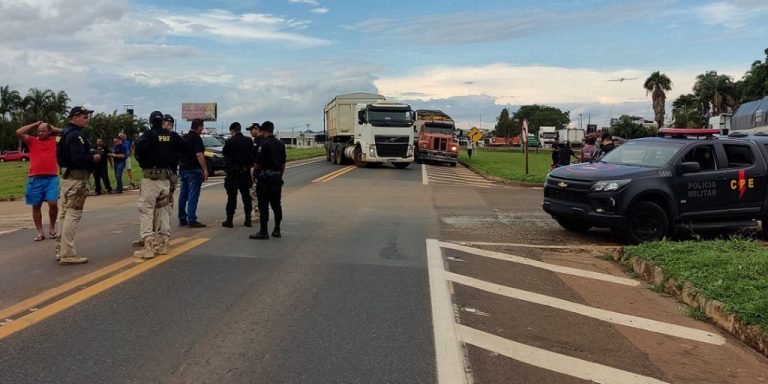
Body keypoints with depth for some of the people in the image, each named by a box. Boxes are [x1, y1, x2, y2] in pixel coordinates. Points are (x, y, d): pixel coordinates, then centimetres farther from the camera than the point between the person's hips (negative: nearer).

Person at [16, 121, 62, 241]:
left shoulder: (55, 141, 10)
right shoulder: (32, 141, 10)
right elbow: (19, 132, -3)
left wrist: (54, 129, 11)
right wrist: (34, 124, 5)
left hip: (51, 178, -1)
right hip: (34, 178, 1)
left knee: (53, 203, -12)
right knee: (36, 206, 6)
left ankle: (52, 227, 11)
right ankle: (40, 232, 15)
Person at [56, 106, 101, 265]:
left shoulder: (65, 133, 15)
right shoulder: (76, 135, -16)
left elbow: (64, 155, 17)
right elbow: (78, 158, -28)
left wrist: (89, 156, 9)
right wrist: (94, 158, -11)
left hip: (66, 176, 11)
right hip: (76, 178, -11)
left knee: (64, 213, 16)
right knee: (73, 214, -8)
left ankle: (61, 250, 25)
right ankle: (68, 254, -6)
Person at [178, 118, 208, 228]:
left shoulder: (184, 137, 13)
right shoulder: (196, 138, -12)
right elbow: (199, 155, -21)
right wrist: (205, 170, -20)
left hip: (183, 169, 8)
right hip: (193, 170, -8)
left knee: (183, 195, 12)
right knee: (193, 196, -6)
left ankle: (182, 219, 16)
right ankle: (191, 220, -6)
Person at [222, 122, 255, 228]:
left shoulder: (230, 142, -12)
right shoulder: (249, 141, 0)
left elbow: (224, 153, 3)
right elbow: (252, 156, 5)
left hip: (233, 172, -4)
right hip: (246, 172, 4)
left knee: (232, 196, 2)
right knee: (246, 195, 11)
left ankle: (229, 220, 5)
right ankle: (248, 219, 14)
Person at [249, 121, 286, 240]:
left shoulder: (264, 144, -14)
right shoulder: (280, 144, 9)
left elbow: (258, 163, -15)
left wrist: (254, 174, 0)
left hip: (265, 178, -7)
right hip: (277, 179, 7)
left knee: (263, 206, -3)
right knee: (276, 205, 12)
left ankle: (263, 232, -1)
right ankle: (277, 230, 16)